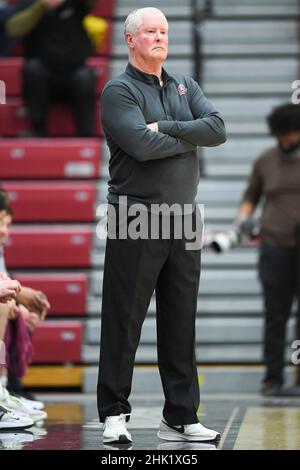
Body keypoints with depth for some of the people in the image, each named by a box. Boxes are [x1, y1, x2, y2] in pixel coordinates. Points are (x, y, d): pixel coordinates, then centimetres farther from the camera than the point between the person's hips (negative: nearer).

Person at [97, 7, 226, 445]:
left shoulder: (185, 87, 16)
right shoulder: (119, 91, -3)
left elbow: (218, 128, -1)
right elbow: (142, 145, -18)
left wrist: (165, 128, -11)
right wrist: (190, 138, -4)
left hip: (183, 220, 6)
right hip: (135, 219, -6)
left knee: (181, 322, 8)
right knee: (124, 321, -3)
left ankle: (181, 417, 13)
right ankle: (114, 413, 3)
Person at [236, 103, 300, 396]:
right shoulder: (266, 161, 10)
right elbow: (251, 196, 20)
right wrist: (244, 216, 2)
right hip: (275, 247, 2)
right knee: (275, 315, 1)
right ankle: (273, 377, 6)